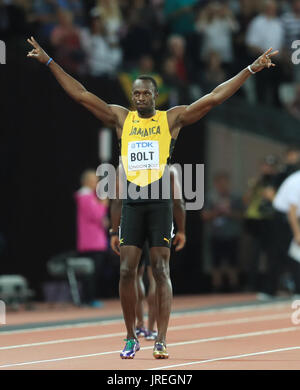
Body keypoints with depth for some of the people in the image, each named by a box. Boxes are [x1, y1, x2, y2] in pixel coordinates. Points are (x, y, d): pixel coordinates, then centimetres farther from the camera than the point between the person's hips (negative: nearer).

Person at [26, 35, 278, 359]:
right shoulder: (121, 118, 9)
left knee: (161, 271, -3)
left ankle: (161, 340, -1)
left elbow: (215, 97, -1)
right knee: (126, 270, -1)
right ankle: (131, 338, 9)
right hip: (132, 204, 2)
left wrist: (251, 70, -6)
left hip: (160, 203, -2)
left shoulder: (172, 118, 3)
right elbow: (80, 94, 9)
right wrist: (49, 62, 6)